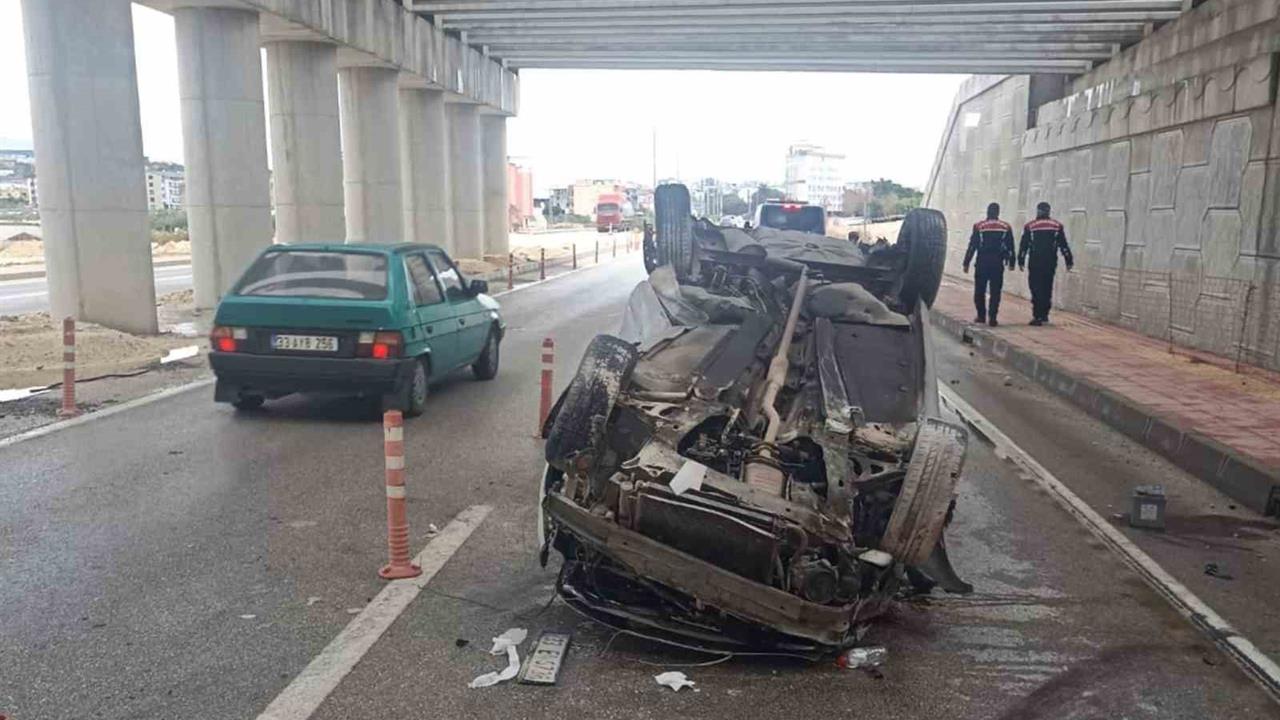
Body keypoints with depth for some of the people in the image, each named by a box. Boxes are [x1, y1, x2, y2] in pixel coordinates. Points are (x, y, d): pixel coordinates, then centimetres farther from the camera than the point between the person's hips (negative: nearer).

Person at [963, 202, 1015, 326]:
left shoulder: (979, 227, -3)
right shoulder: (1006, 227, 3)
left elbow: (972, 246, -3)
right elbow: (1010, 247, 7)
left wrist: (966, 263, 1)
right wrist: (1011, 262, 16)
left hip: (982, 263, -1)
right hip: (998, 263, 1)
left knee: (979, 291, 10)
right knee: (995, 292, 3)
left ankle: (981, 316, 13)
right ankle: (992, 318, -1)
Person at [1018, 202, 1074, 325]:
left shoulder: (1030, 226, -1)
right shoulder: (1057, 226, 5)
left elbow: (1023, 245, 0)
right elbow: (1063, 245, 5)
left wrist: (1021, 261, 7)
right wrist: (1069, 261, 9)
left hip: (1035, 263, -3)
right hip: (1051, 263, 3)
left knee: (1036, 289, -2)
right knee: (1047, 288, 14)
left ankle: (1037, 316, -9)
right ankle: (1044, 314, 20)